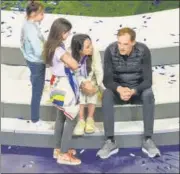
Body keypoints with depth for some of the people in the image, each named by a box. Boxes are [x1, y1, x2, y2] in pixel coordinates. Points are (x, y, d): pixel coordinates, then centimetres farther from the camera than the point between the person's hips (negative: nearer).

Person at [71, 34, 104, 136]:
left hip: (92, 81, 1)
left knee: (92, 89, -31)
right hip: (77, 83, -1)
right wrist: (83, 83, -37)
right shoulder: (70, 55, -21)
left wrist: (95, 86, -34)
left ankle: (90, 118, -20)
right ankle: (81, 120, -28)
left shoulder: (95, 53, -18)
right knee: (80, 90, -33)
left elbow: (99, 72, -18)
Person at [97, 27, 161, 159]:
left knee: (148, 94, -33)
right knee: (107, 94, -31)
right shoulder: (110, 51, -17)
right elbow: (107, 79, -18)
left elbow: (148, 80, -20)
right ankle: (110, 141, -32)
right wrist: (119, 89, -40)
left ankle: (148, 140, -28)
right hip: (118, 88, 1)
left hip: (138, 88, 0)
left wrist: (133, 91, -38)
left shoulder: (143, 51, -19)